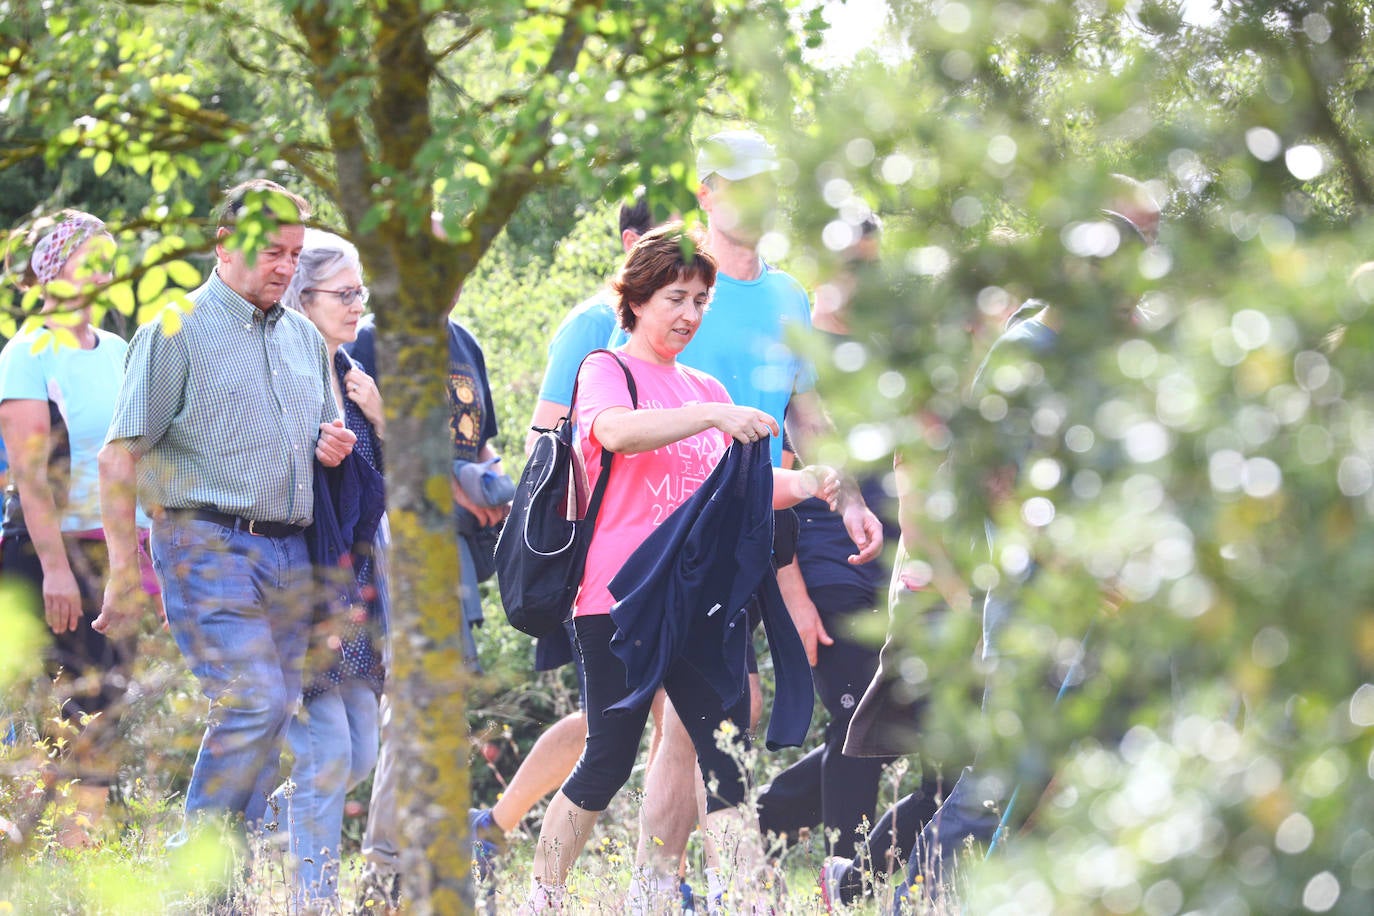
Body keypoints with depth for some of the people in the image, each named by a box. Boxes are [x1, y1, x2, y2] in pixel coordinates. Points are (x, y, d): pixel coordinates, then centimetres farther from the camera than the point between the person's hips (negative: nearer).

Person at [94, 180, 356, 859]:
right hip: (208, 544, -7)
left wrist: (331, 447, 4)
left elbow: (323, 439, 31)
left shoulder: (304, 337, 18)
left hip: (289, 553, 7)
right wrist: (124, 572, -12)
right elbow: (119, 457, -6)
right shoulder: (177, 329, -2)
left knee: (271, 714, 4)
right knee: (256, 701, -19)